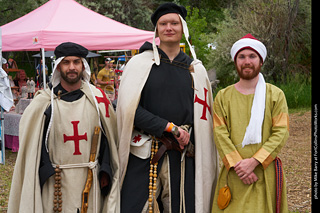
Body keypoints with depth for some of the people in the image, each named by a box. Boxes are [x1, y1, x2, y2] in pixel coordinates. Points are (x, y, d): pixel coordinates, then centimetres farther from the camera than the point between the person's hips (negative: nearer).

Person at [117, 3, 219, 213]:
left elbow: (202, 116, 14)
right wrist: (171, 128, -10)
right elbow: (129, 108, -7)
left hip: (182, 157, 2)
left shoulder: (196, 69, 11)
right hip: (144, 155, -2)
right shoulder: (140, 63, 2)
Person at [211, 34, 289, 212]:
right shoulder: (223, 96, 9)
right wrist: (237, 164, -14)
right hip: (233, 174, 1)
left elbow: (281, 132, -4)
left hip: (266, 173, -1)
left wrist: (254, 161, -15)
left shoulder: (276, 95, 6)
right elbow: (220, 134, 0)